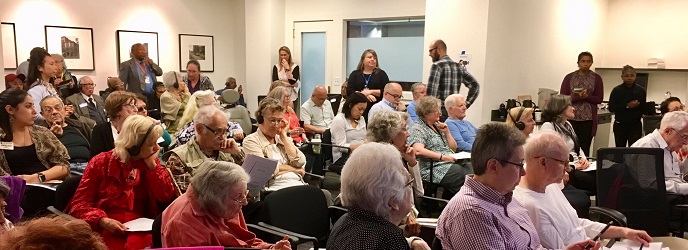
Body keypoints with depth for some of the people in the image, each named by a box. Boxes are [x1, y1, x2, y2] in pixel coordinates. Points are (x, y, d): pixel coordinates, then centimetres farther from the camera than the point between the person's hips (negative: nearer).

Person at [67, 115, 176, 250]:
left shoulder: (151, 162, 12)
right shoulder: (101, 162, 3)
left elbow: (167, 196, 0)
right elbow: (80, 204, 0)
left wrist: (152, 165, -5)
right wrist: (103, 221, -19)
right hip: (106, 229, -1)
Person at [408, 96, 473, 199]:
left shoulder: (437, 126, 22)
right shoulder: (418, 128, -4)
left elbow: (454, 148, 25)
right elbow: (418, 150, -23)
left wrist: (446, 132, 9)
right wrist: (442, 157, -24)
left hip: (452, 163, 9)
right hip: (434, 169, -9)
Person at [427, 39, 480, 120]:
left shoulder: (437, 66, -7)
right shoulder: (459, 66, 14)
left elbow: (431, 92, -17)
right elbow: (475, 85, 10)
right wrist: (466, 105, 10)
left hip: (440, 112, -7)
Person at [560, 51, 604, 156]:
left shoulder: (596, 78, 7)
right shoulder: (569, 77, 6)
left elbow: (599, 99, 4)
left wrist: (586, 97, -14)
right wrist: (576, 97, -16)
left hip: (588, 117, 0)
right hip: (571, 117, 0)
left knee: (585, 148, -2)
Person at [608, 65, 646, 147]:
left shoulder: (641, 90, 3)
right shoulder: (616, 90, -3)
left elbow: (644, 107, 8)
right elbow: (611, 108, -9)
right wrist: (627, 106, -18)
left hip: (636, 125, 0)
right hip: (620, 125, 0)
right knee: (620, 149, 8)